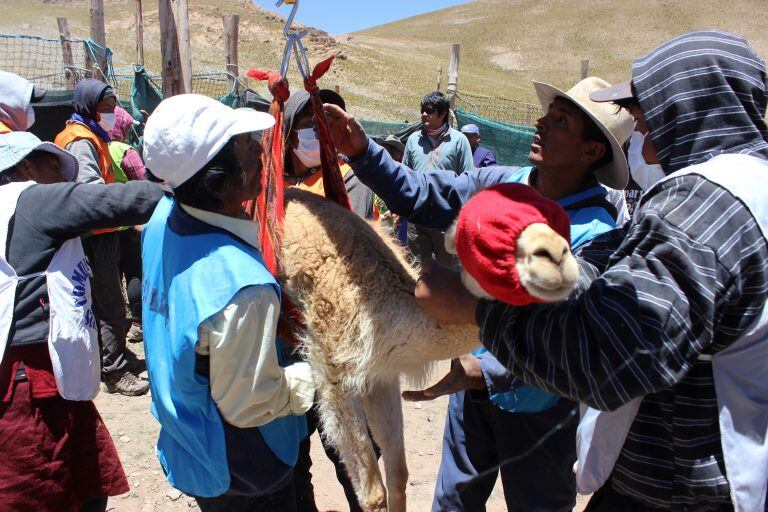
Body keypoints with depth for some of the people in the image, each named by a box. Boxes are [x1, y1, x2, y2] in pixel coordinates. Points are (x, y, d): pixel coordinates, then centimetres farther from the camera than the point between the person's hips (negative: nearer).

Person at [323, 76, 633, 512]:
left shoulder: (594, 235, -27)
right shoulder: (501, 184, -9)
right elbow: (421, 195, -4)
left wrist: (480, 373, -39)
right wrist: (361, 151, -16)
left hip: (537, 405, -4)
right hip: (474, 384, 5)